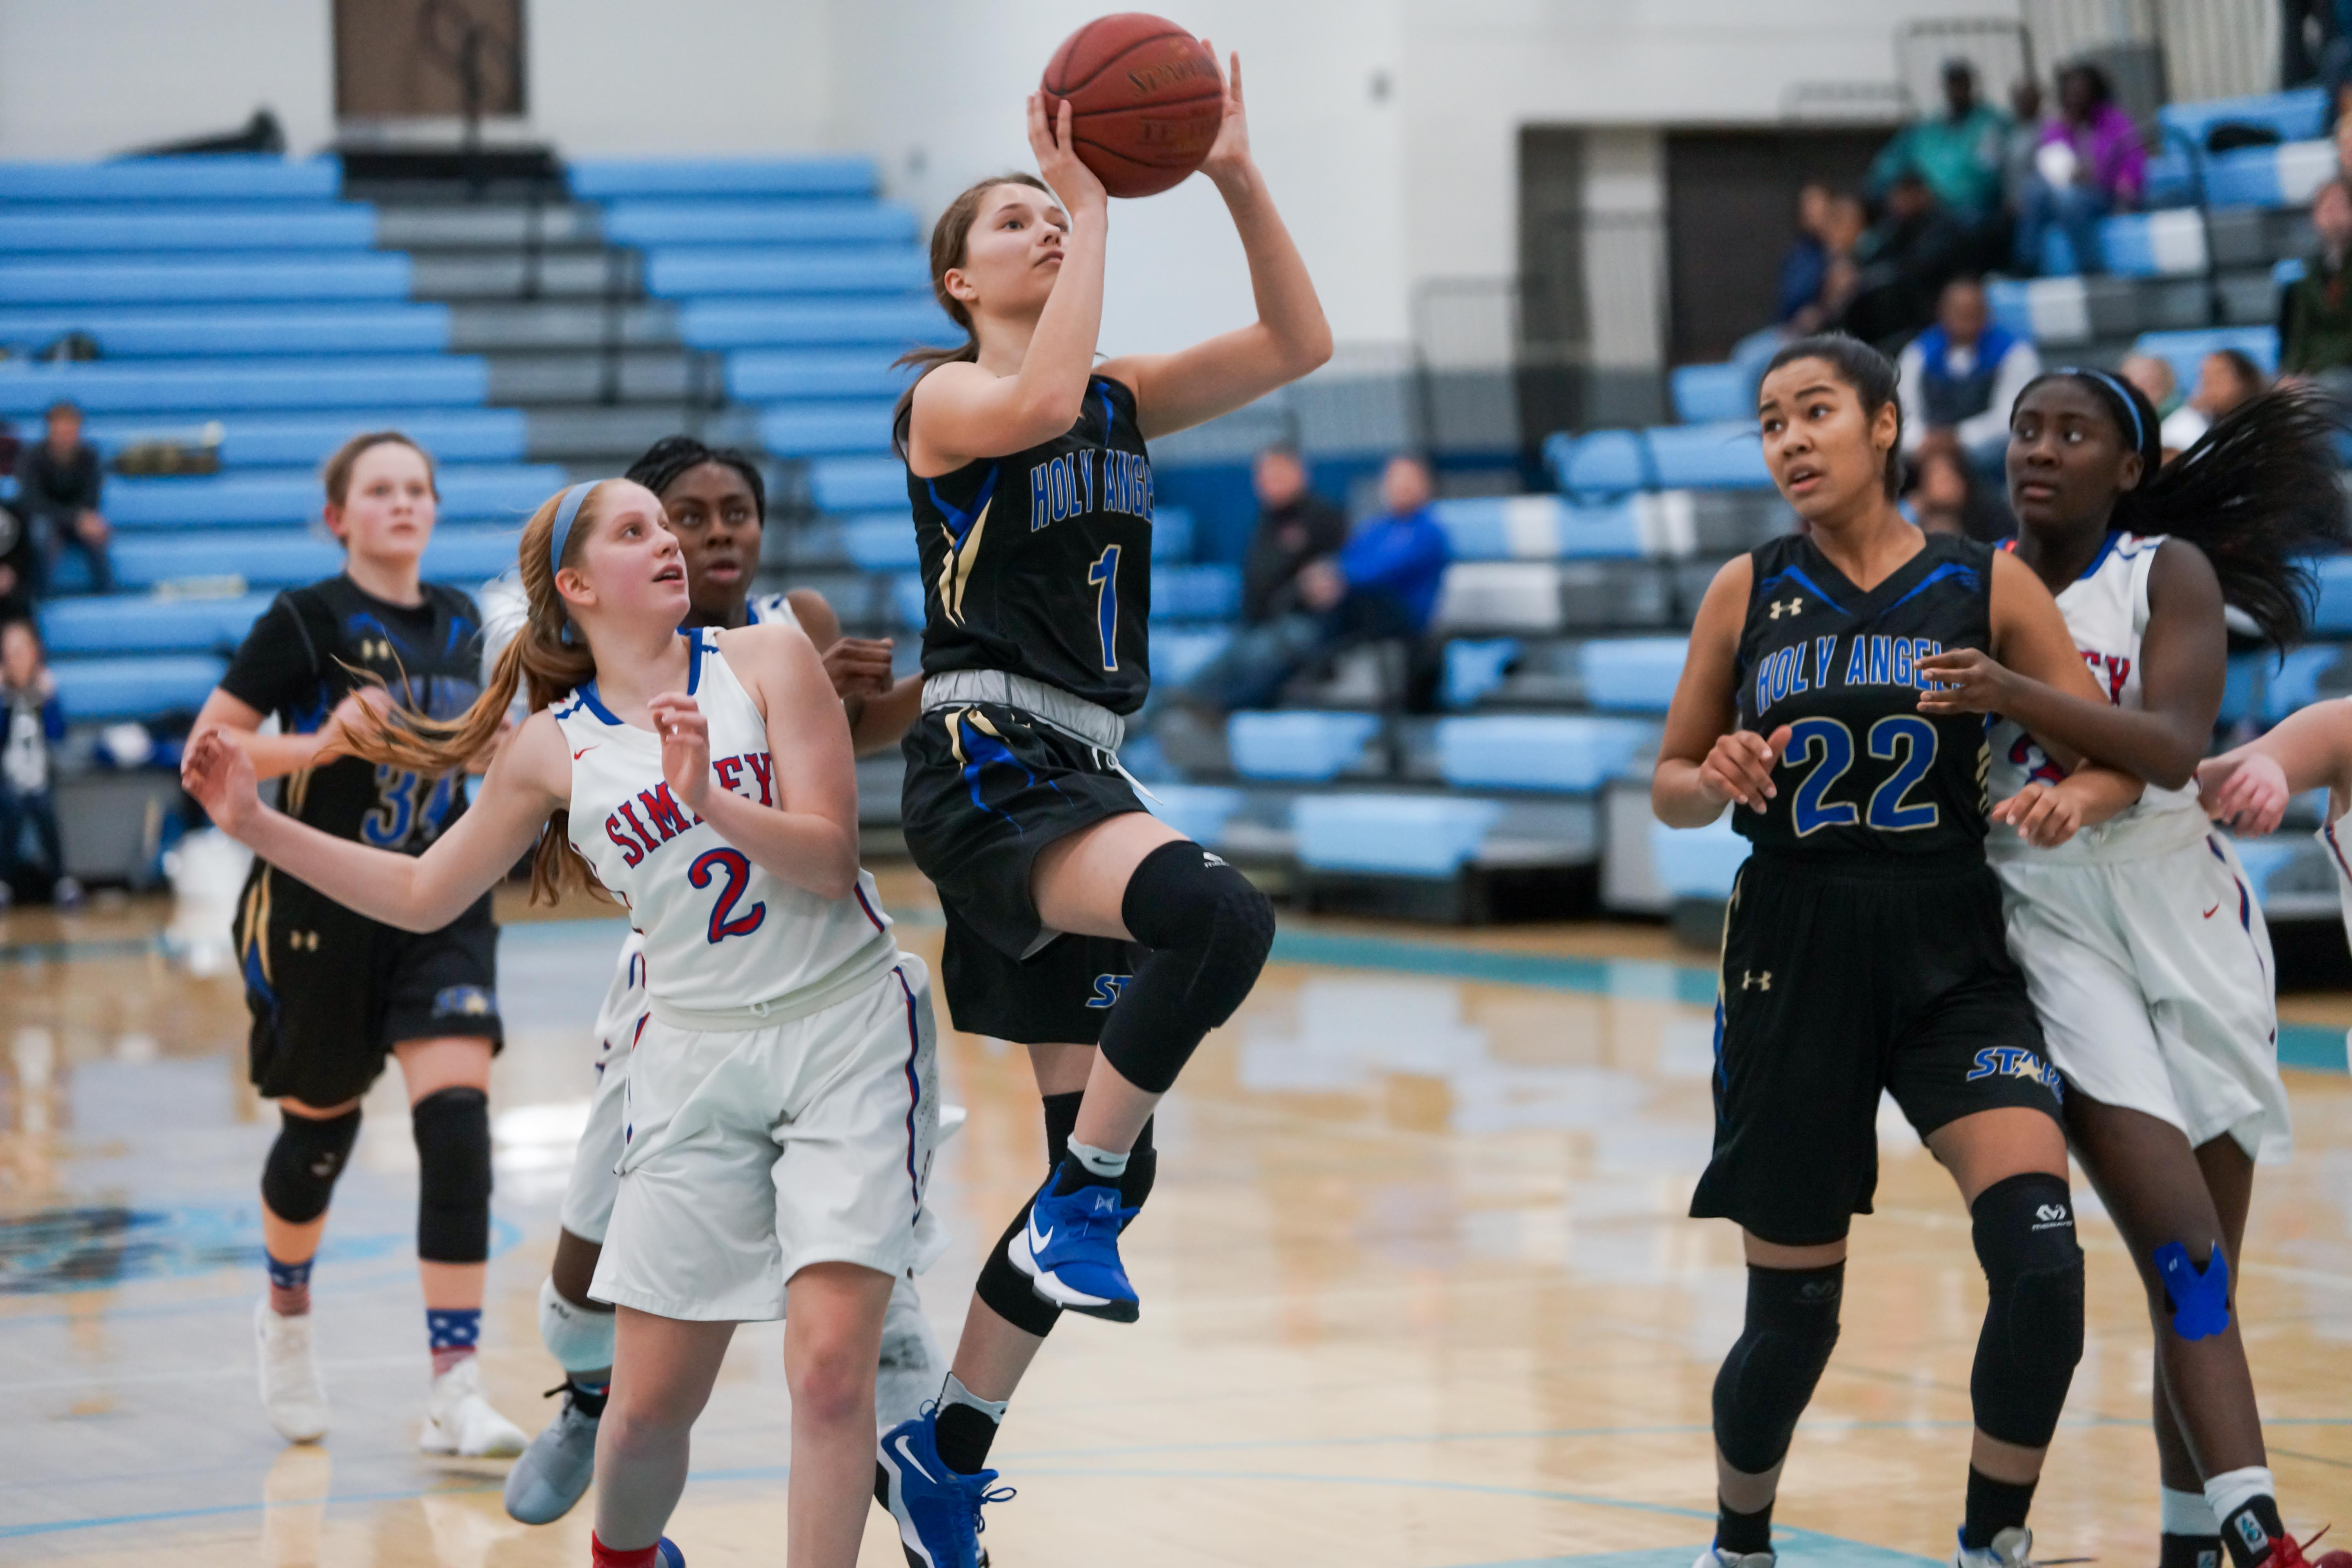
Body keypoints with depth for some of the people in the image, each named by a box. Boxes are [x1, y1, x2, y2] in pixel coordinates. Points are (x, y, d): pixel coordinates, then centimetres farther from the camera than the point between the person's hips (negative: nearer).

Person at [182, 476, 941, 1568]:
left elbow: (830, 859, -9)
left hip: (846, 1034, -2)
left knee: (829, 1363, -17)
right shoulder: (552, 750, 4)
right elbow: (423, 896, 14)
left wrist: (709, 802, -25)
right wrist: (258, 826, 7)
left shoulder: (768, 659, -2)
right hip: (695, 1060, 2)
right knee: (648, 1403, 1)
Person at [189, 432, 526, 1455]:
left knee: (458, 1117, -14)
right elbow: (208, 745, -9)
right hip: (323, 908, -3)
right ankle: (285, 1314, 44)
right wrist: (318, 746, -22)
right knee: (321, 1126, 11)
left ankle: (456, 1395, -15)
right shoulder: (306, 623, -9)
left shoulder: (459, 623, 8)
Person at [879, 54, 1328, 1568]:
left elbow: (1299, 345, 9)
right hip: (988, 765, -8)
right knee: (1218, 913, -35)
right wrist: (1096, 206, -17)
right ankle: (1080, 1210, -20)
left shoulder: (1123, 398, 17)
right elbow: (1041, 404, -25)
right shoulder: (948, 396, -1)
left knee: (1106, 1156, 8)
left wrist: (1238, 180, 0)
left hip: (1081, 779, 8)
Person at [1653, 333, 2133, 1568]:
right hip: (1794, 966, 1)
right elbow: (1669, 788, 10)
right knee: (1793, 1315, 5)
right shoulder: (1748, 595, 3)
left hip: (1952, 963, 0)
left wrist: (2073, 797, -19)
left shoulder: (1987, 585, 0)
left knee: (2041, 1262, -20)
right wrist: (1718, 779, -12)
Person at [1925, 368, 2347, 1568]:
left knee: (2205, 1272, 5)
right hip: (2049, 920, 0)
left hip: (2182, 912, 0)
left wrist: (2017, 696, -29)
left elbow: (2172, 748, -17)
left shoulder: (2171, 572, 0)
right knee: (2181, 1256, -16)